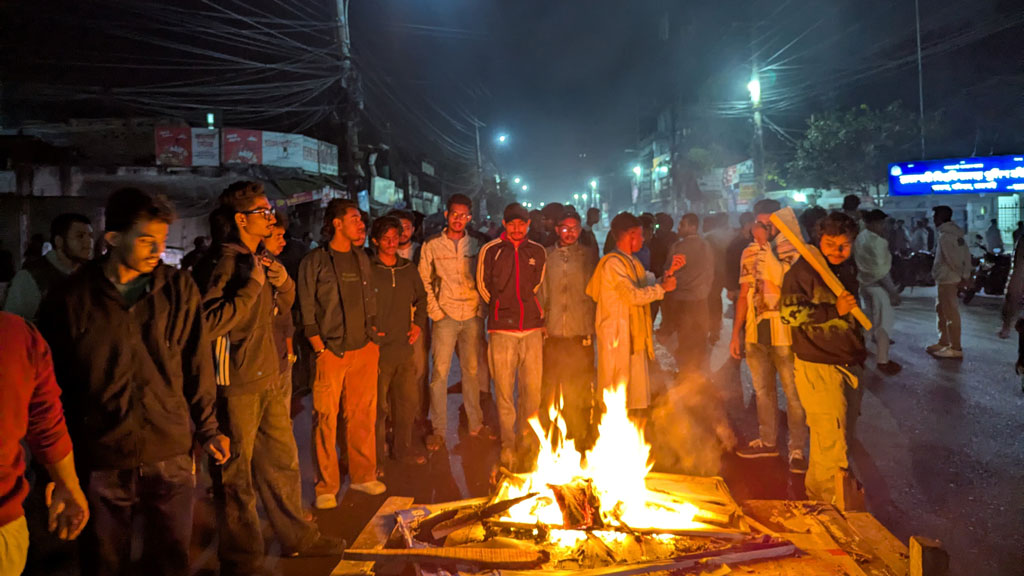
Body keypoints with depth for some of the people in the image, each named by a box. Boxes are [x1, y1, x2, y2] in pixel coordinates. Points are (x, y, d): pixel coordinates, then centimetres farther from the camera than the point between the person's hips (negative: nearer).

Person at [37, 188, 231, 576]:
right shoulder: (69, 299, -6)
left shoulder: (179, 289, -2)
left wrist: (207, 428, 6)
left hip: (171, 454, 1)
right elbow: (53, 382, 1)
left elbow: (198, 365, 3)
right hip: (101, 459, -1)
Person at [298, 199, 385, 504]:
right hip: (331, 353, -5)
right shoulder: (314, 261, -3)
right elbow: (306, 311, -5)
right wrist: (320, 349, -10)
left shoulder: (361, 258, 14)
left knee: (363, 416, 9)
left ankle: (363, 475, 24)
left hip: (364, 352, 5)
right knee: (326, 419, 0)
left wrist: (373, 340, 12)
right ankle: (326, 486, 13)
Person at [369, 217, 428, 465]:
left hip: (405, 349, 5)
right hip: (378, 351, -5)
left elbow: (421, 298, 22)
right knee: (378, 406, 2)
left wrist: (419, 324, 9)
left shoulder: (409, 269, 10)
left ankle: (403, 448, 31)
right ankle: (376, 456, 18)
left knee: (409, 402, 14)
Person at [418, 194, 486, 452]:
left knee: (472, 370, 10)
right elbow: (424, 282, 2)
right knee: (440, 372, -3)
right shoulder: (431, 246, 2)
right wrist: (434, 311, -6)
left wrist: (482, 309, 0)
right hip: (445, 317, -2)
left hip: (472, 316, 2)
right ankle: (438, 430, 7)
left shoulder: (476, 246, 8)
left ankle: (475, 423, 22)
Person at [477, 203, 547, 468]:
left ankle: (525, 438, 22)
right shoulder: (490, 251, 1)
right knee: (504, 391, 0)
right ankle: (508, 445, 11)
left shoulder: (538, 252, 9)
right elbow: (483, 286, 10)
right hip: (502, 330, -2)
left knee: (533, 388, 4)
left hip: (532, 329, 2)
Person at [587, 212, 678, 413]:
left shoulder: (633, 262, 17)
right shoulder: (613, 262, -15)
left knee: (637, 390, 12)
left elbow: (648, 288, 14)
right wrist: (662, 288, -10)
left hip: (635, 336, 10)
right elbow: (634, 296, -21)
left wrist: (669, 272, 9)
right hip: (616, 335, -9)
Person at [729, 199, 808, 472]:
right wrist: (736, 334, 12)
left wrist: (765, 245, -21)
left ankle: (797, 449, 9)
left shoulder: (790, 248, -6)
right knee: (762, 390, 15)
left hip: (783, 330, -6)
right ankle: (767, 441, 29)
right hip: (755, 331, 6)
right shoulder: (749, 253, 11)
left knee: (792, 391, -2)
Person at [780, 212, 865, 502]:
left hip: (846, 366, 8)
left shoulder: (849, 270, 13)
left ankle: (816, 492, 33)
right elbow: (790, 313, -21)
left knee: (824, 435, 18)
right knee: (832, 439, -7)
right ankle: (834, 501, 9)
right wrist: (834, 310, -24)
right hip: (817, 367, -8)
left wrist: (860, 355, 29)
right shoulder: (803, 270, -12)